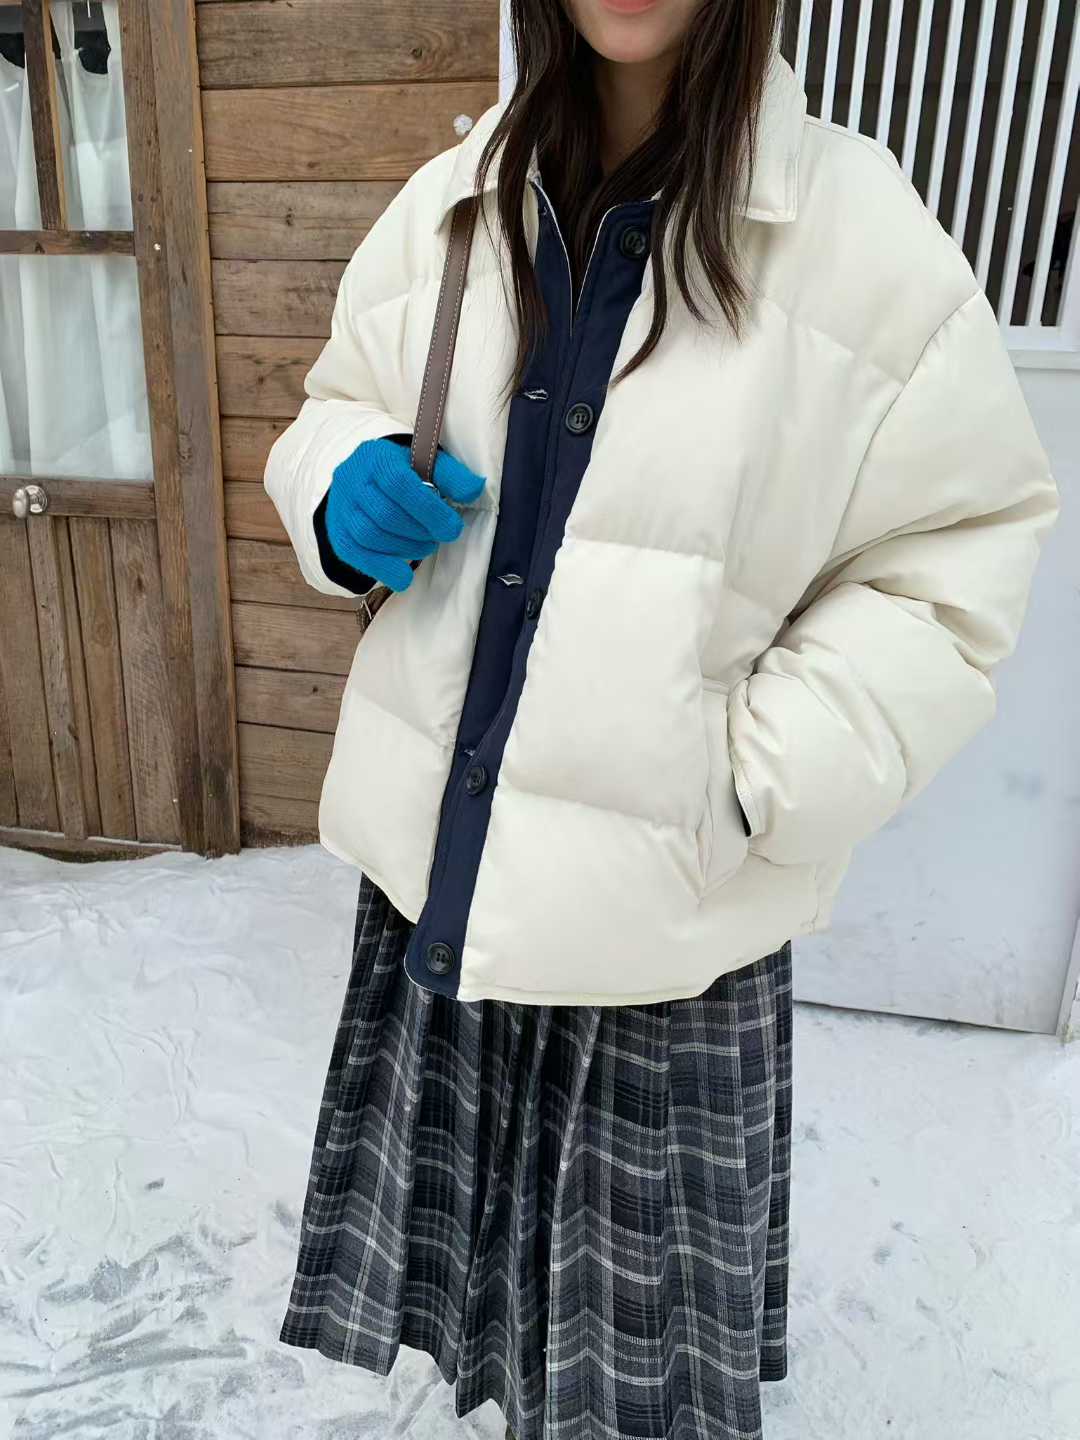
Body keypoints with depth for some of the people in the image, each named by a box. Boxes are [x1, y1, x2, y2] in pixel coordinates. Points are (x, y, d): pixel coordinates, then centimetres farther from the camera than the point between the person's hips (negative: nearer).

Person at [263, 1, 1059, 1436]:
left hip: (665, 899, -3)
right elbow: (339, 408, 17)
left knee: (640, 1311, 12)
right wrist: (348, 493, -7)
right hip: (435, 853, 4)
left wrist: (757, 780, -17)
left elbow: (954, 563, -7)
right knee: (473, 1213, 23)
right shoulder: (449, 207, 3)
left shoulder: (861, 233, -10)